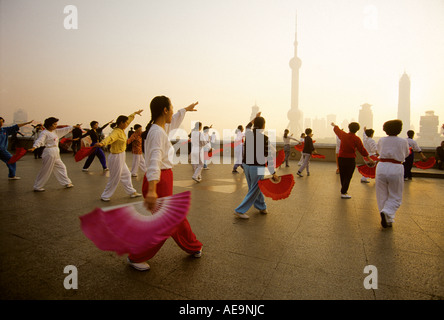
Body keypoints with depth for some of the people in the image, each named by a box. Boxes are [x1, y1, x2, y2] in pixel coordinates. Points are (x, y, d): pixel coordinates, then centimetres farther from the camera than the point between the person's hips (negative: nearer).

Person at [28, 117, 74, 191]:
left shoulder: (55, 131, 12)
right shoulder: (45, 133, -11)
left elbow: (65, 130, 20)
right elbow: (39, 141, -22)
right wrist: (33, 148, -37)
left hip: (56, 153, 9)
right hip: (49, 153, -9)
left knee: (61, 167, 15)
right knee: (45, 171, -3)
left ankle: (67, 183, 26)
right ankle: (37, 187, 9)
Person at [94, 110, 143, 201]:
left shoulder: (121, 130, 3)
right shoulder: (116, 132, -23)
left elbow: (129, 118, 19)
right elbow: (110, 138, -45)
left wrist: (135, 113, 33)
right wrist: (102, 143, -65)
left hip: (121, 157, 10)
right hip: (116, 157, -10)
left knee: (126, 175, 19)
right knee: (114, 179, 3)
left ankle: (132, 192, 33)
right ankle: (105, 196, 21)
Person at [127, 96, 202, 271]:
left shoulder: (161, 128, 9)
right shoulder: (157, 132, -20)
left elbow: (173, 121, 32)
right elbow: (154, 160, -31)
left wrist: (185, 109, 47)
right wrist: (152, 190, -39)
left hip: (164, 180, 10)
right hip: (158, 182, -10)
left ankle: (192, 247, 40)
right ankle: (136, 258, 23)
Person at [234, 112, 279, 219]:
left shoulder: (248, 134, -1)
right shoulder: (265, 139, -16)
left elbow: (248, 126, 26)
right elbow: (269, 157, -15)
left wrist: (255, 118, 35)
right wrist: (273, 172, -10)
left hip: (246, 165, 7)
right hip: (258, 167, -7)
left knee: (254, 188, 20)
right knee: (254, 190, 6)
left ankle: (261, 207, 37)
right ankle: (240, 210, 8)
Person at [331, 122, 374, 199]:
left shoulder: (343, 135, 0)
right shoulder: (356, 139, -9)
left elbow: (337, 130, 20)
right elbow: (362, 149, -8)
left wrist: (334, 125, 41)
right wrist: (369, 159, -1)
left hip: (341, 158, 4)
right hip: (350, 159, -4)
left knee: (342, 175, 16)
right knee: (348, 177, 2)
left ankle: (344, 190, 30)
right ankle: (343, 193, 0)